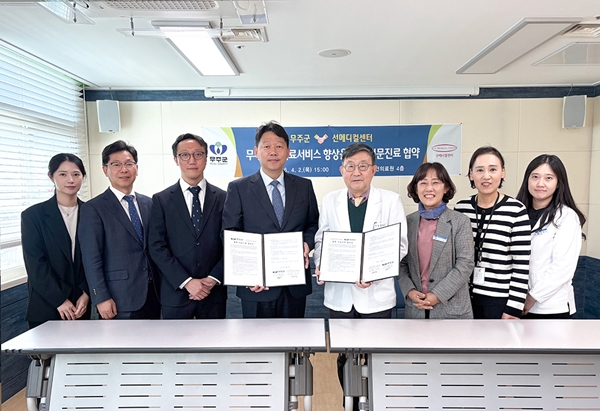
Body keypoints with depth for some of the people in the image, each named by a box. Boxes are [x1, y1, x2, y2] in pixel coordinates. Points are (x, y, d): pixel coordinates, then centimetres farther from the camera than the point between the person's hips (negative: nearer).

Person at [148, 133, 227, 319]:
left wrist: (213, 279, -11)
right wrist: (186, 281, -13)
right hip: (175, 293, 0)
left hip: (214, 292, 1)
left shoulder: (223, 198, 1)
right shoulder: (161, 200, 0)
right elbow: (157, 247, -5)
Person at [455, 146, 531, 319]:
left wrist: (514, 307, -11)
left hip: (500, 300, -3)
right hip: (464, 297, 4)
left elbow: (522, 266, -10)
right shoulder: (460, 208, 1)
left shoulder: (516, 210, -10)